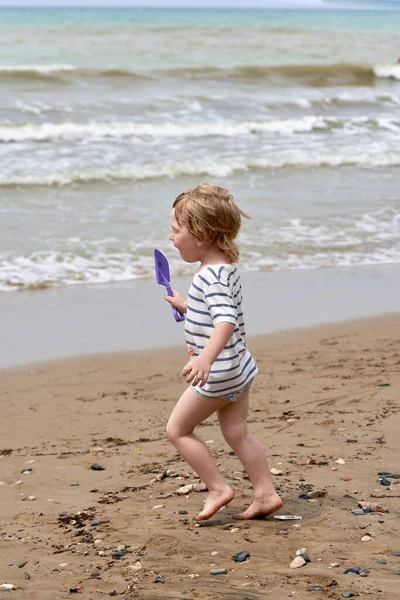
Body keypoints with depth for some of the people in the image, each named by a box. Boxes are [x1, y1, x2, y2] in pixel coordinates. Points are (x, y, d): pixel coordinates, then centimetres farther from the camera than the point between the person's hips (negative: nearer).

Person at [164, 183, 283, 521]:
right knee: (236, 433, 16)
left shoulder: (212, 277, -23)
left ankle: (218, 488, 6)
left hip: (217, 374, -10)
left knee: (178, 429, 3)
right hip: (240, 367, 10)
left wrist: (205, 358, -50)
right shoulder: (226, 268, 8)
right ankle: (266, 494, 16)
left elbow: (226, 321, -37)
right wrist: (185, 306, 26)